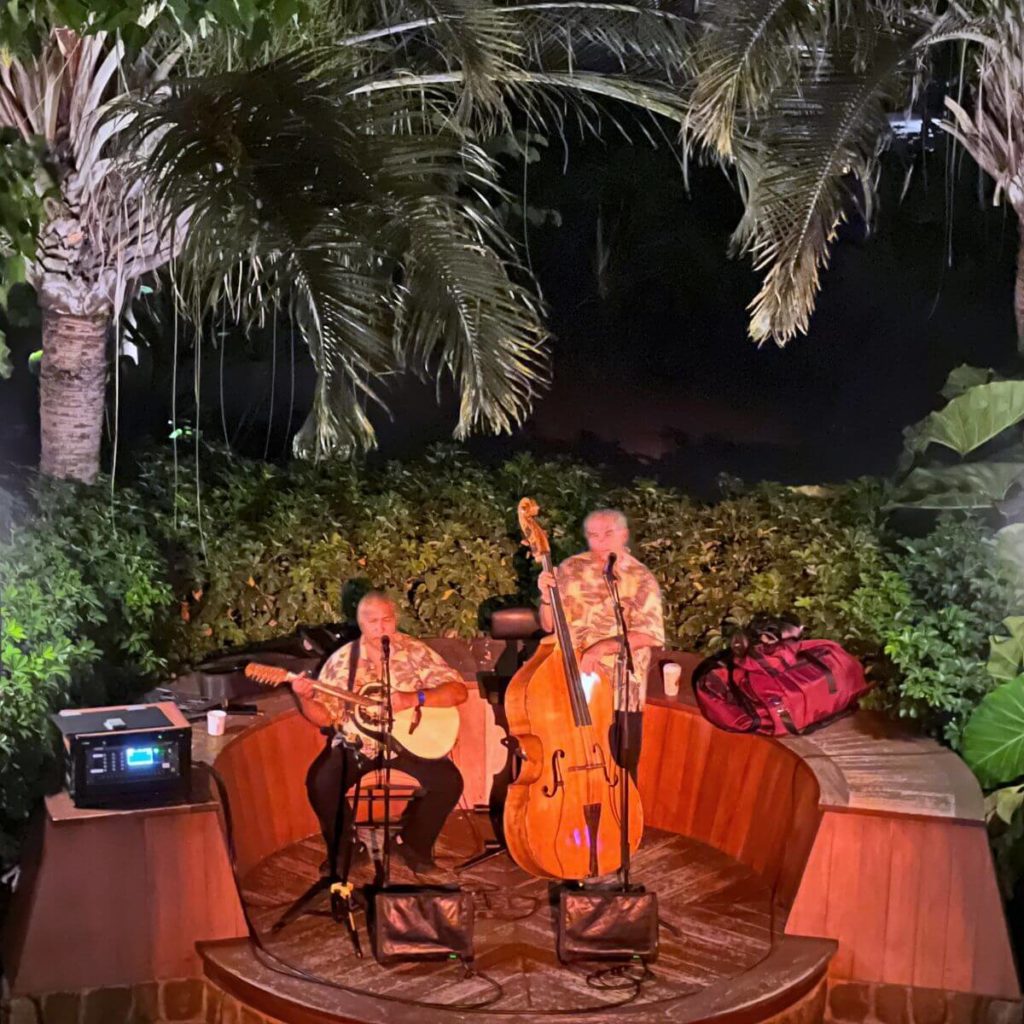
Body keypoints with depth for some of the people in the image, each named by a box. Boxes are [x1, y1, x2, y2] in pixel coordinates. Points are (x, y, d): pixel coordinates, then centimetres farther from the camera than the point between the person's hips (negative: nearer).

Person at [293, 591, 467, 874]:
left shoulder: (415, 652, -5)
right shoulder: (342, 659, -2)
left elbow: (458, 691, -13)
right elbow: (323, 717, -1)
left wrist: (414, 698, -26)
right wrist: (306, 698, -22)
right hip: (356, 743, 0)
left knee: (448, 781, -22)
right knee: (320, 782, -25)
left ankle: (412, 842, 4)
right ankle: (344, 847, 1)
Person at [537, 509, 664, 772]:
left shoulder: (641, 579, -2)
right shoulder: (570, 569, 4)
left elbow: (648, 634, -13)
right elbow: (549, 626, 5)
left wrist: (603, 647, -22)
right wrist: (547, 598, -15)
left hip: (621, 693, -2)